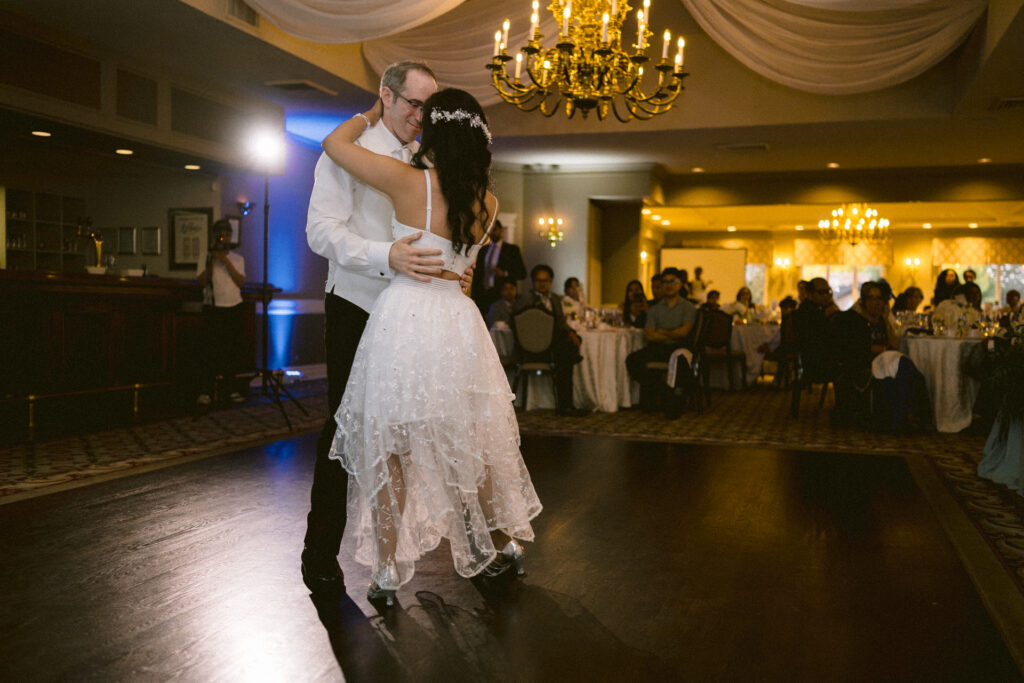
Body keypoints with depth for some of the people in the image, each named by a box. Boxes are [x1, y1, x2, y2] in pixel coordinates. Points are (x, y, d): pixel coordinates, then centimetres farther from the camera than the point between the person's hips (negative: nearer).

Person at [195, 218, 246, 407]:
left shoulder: (237, 258, 9)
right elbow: (202, 282, -5)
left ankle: (232, 390, 13)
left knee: (233, 350, 4)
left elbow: (241, 281, -4)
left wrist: (226, 261, -11)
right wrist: (212, 260, -11)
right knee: (211, 350, -8)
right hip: (213, 308, -2)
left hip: (234, 308, 2)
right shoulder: (206, 257, 5)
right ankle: (205, 393, -7)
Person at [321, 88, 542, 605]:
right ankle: (505, 541, 33)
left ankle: (388, 570, 15)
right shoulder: (487, 204, 2)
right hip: (457, 323, 4)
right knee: (472, 444, 19)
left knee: (390, 449, 8)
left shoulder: (409, 181, -10)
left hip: (403, 319, -4)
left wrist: (372, 115, 17)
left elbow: (335, 142, 0)